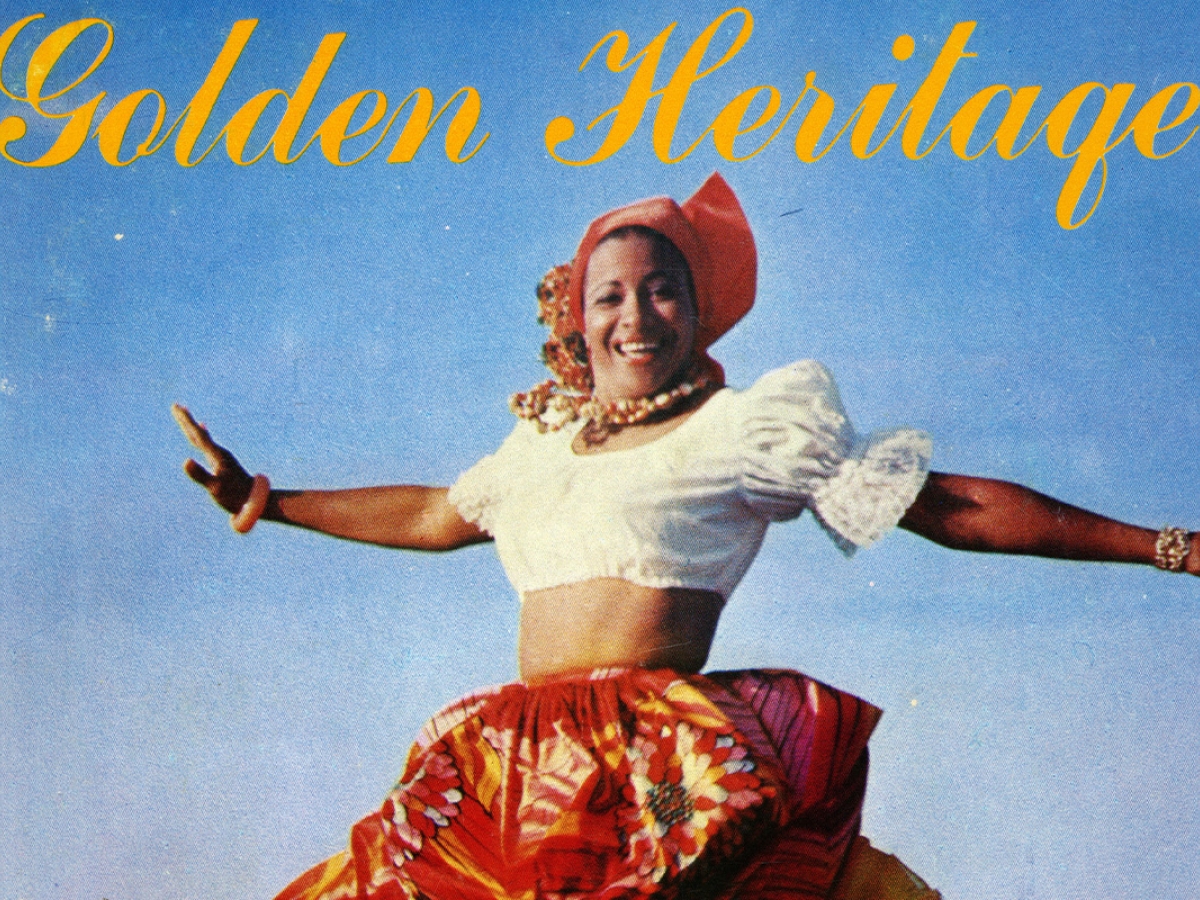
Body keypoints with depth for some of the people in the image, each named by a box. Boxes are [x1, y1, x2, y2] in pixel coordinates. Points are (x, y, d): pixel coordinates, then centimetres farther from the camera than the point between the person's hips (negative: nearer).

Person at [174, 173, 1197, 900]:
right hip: (523, 764, 6)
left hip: (663, 770, -5)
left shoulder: (752, 426, 4)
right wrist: (262, 499, 42)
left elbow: (951, 506, 3)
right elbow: (434, 515, 36)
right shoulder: (546, 439, 19)